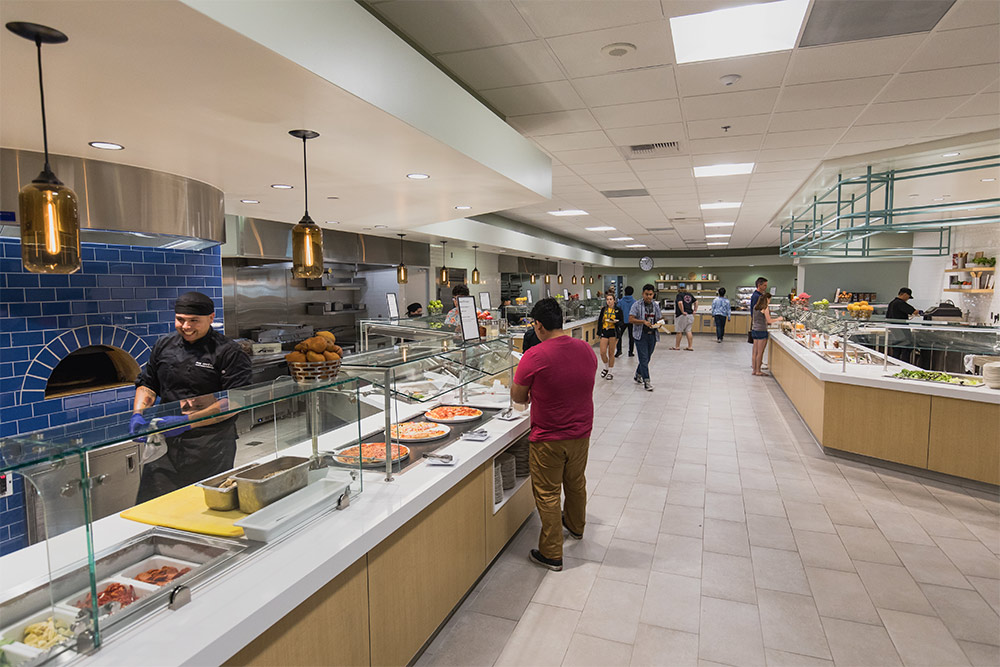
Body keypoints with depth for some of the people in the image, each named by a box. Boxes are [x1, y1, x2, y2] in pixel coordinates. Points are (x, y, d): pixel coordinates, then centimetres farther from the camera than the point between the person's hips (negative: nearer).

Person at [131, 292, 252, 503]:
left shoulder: (229, 352, -9)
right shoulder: (164, 346, 10)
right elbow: (147, 384, 19)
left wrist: (187, 421, -20)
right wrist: (138, 414, 0)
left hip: (211, 446, -4)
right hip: (166, 442, 5)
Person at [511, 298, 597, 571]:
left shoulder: (534, 356, -22)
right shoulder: (586, 349, -4)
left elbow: (517, 397, -12)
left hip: (548, 439, -6)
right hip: (581, 433, 6)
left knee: (547, 495, 9)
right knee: (576, 483, 27)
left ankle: (551, 554, 21)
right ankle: (575, 525, 51)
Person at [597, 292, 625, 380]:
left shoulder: (618, 310, -1)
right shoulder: (604, 309, 8)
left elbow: (622, 323, 0)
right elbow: (600, 321, 16)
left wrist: (615, 322, -20)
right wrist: (598, 333, 14)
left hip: (613, 332, -3)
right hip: (604, 332, 3)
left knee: (611, 353, 2)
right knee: (602, 352, -4)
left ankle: (611, 372, 15)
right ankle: (606, 367, 23)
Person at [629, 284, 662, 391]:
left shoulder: (656, 305, 12)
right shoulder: (637, 305, -4)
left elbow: (660, 318, 17)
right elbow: (631, 319, -11)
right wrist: (643, 321, -23)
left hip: (652, 335, 5)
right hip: (641, 335, -5)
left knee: (647, 358, 13)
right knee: (644, 358, -8)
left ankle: (638, 375, 32)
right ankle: (646, 381, -5)